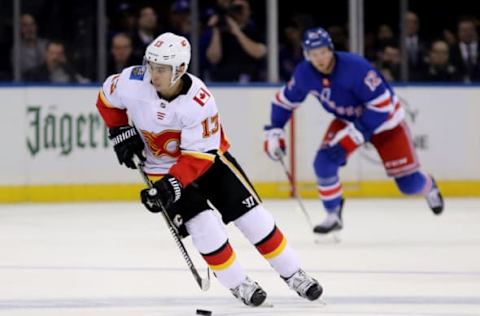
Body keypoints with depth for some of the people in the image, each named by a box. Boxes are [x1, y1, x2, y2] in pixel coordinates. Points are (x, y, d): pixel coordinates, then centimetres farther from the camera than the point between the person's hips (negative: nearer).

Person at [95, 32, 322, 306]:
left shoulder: (199, 101, -32)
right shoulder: (132, 82, -24)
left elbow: (199, 155, -30)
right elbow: (107, 98, 0)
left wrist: (174, 183, -40)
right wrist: (121, 132, -7)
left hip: (208, 157, -1)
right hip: (163, 166, 1)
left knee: (252, 214, -4)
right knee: (203, 225, -15)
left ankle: (293, 273, 11)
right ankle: (238, 284, 2)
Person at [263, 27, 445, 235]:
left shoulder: (355, 67, -36)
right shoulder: (304, 74, -17)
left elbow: (382, 104, -33)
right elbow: (285, 100, 1)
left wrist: (358, 133, -35)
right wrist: (274, 132, -7)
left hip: (384, 119, -4)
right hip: (347, 120, 5)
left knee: (408, 183, -3)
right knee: (324, 162, -20)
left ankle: (428, 187, 36)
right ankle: (333, 216, 2)